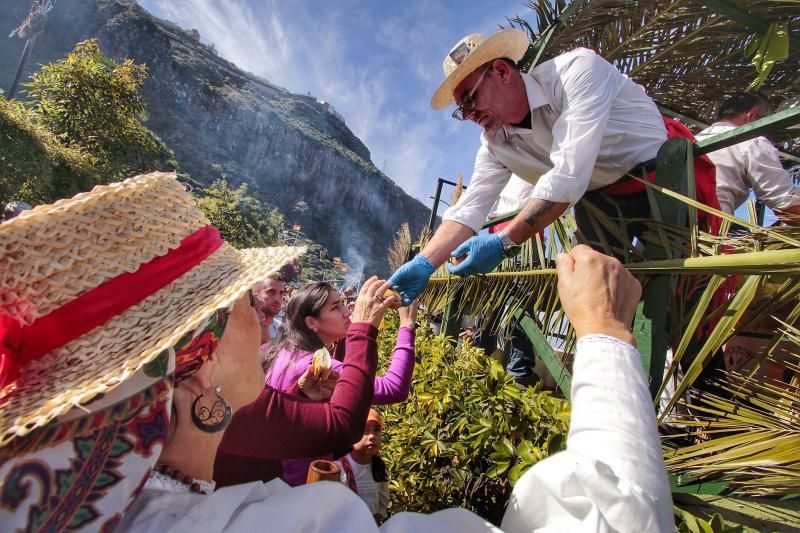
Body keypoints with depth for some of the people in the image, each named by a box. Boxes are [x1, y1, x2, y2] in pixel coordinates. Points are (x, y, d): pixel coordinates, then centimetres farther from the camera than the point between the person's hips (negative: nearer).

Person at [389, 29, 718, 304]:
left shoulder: (577, 69, -25)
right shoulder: (496, 143, -7)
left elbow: (569, 174, -35)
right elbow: (468, 210, -13)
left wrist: (504, 243, -36)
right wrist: (424, 264, -24)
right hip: (606, 201, 5)